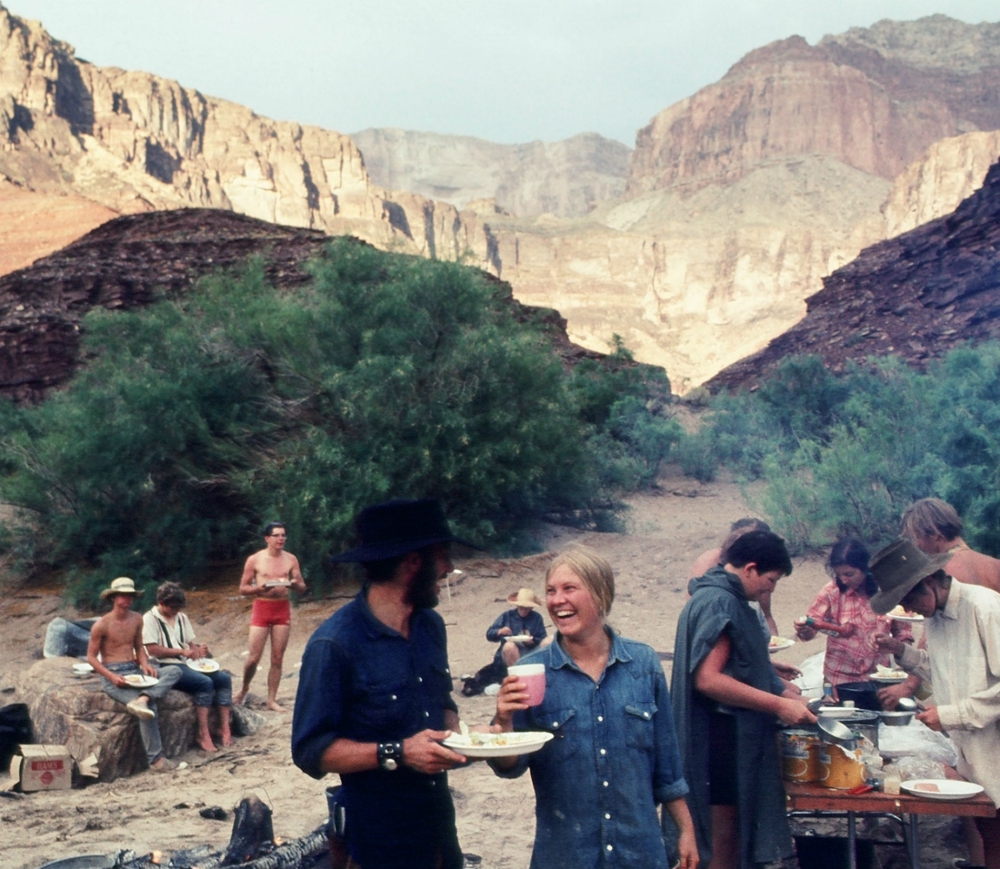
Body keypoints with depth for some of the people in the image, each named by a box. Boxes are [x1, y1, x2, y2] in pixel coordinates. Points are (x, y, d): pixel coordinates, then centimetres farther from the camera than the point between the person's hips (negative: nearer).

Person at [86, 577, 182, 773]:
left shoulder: (136, 619, 9)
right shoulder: (102, 625, -8)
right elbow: (91, 656, -3)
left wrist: (145, 664, -1)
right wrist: (111, 676, -16)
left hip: (134, 671, 7)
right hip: (112, 675, -7)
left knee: (174, 672, -17)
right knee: (150, 706, -28)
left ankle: (142, 700, -39)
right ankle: (155, 759, -23)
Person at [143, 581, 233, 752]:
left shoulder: (182, 618, 18)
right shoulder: (150, 619, -4)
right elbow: (152, 649, -12)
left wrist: (198, 650, -4)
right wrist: (182, 651, -15)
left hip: (186, 664, 8)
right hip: (165, 667, -8)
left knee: (224, 678, -12)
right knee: (205, 683, -29)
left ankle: (224, 728, -14)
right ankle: (203, 734, -27)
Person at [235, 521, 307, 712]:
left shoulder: (291, 560, 4)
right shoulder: (254, 560, -2)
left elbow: (302, 587, 8)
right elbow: (243, 588, 1)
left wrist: (295, 584, -16)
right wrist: (259, 588, -19)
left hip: (283, 609, 2)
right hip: (261, 608, -2)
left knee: (277, 659, 3)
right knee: (254, 658, -4)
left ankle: (272, 700, 11)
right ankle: (244, 689, 23)